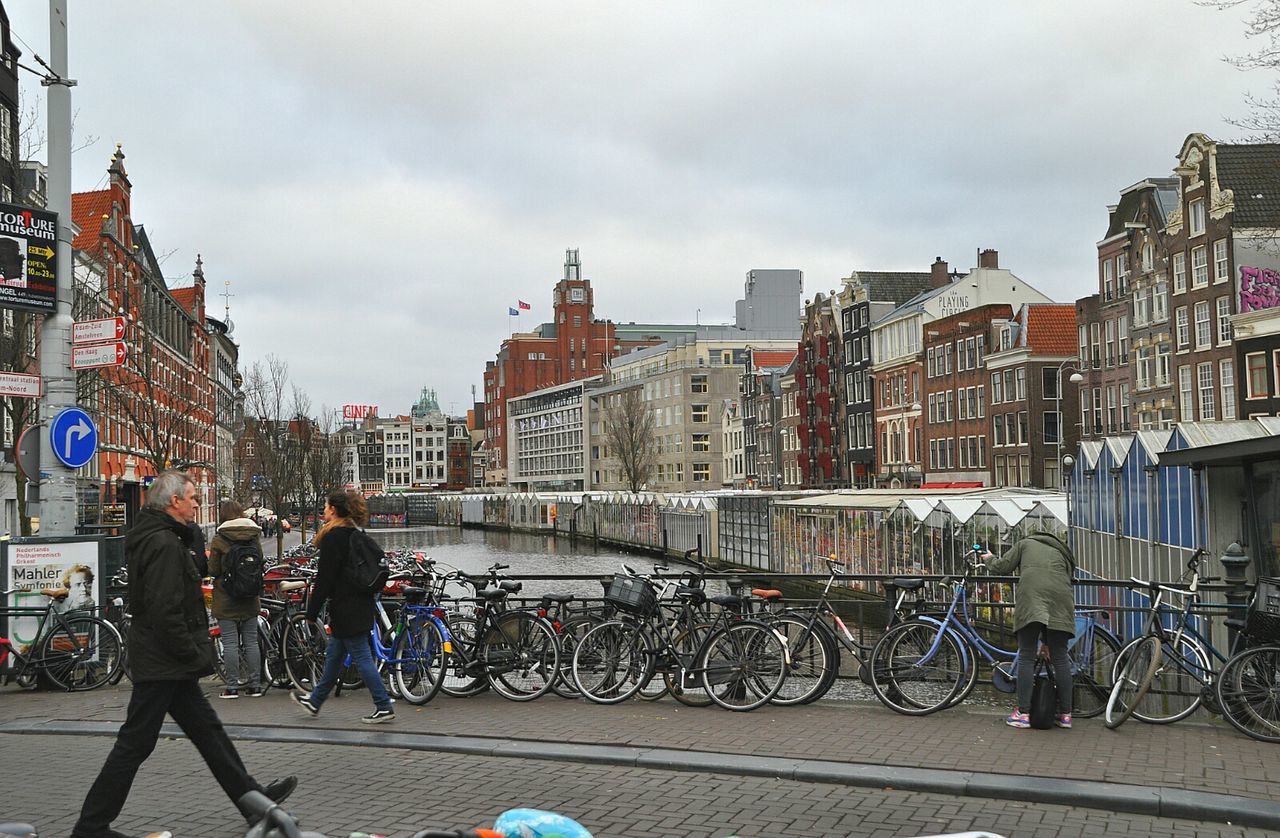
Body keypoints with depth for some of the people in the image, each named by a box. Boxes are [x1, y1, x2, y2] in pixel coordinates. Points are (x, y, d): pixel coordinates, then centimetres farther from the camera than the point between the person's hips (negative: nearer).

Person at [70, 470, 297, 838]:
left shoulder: (156, 538, 14)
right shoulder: (164, 543, -19)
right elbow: (166, 612, -26)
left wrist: (195, 654, 18)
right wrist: (195, 656, -17)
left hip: (169, 662, 11)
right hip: (162, 664, -11)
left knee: (208, 730, 15)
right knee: (135, 744, -3)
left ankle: (250, 796, 24)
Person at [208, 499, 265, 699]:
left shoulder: (219, 540, -11)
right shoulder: (254, 537, 3)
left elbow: (213, 571, -8)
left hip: (226, 600, -4)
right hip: (250, 600, 4)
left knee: (230, 643, 1)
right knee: (251, 642, 10)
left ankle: (233, 686, 2)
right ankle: (255, 685, 12)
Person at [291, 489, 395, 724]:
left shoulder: (333, 537, -15)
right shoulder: (355, 534, 13)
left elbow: (325, 577, -17)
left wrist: (312, 610, -11)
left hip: (345, 608, -9)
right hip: (361, 605, 9)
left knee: (361, 656, -6)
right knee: (334, 654, 19)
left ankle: (384, 707, -5)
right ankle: (315, 701, 31)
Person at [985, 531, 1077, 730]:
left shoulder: (1025, 544, 26)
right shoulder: (1062, 552, 33)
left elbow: (1002, 567, 16)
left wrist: (989, 560, 41)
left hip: (1031, 596, -3)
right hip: (1060, 601, 3)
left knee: (1026, 658, 0)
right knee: (1060, 658, 7)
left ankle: (1023, 713, -3)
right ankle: (1065, 715, 9)